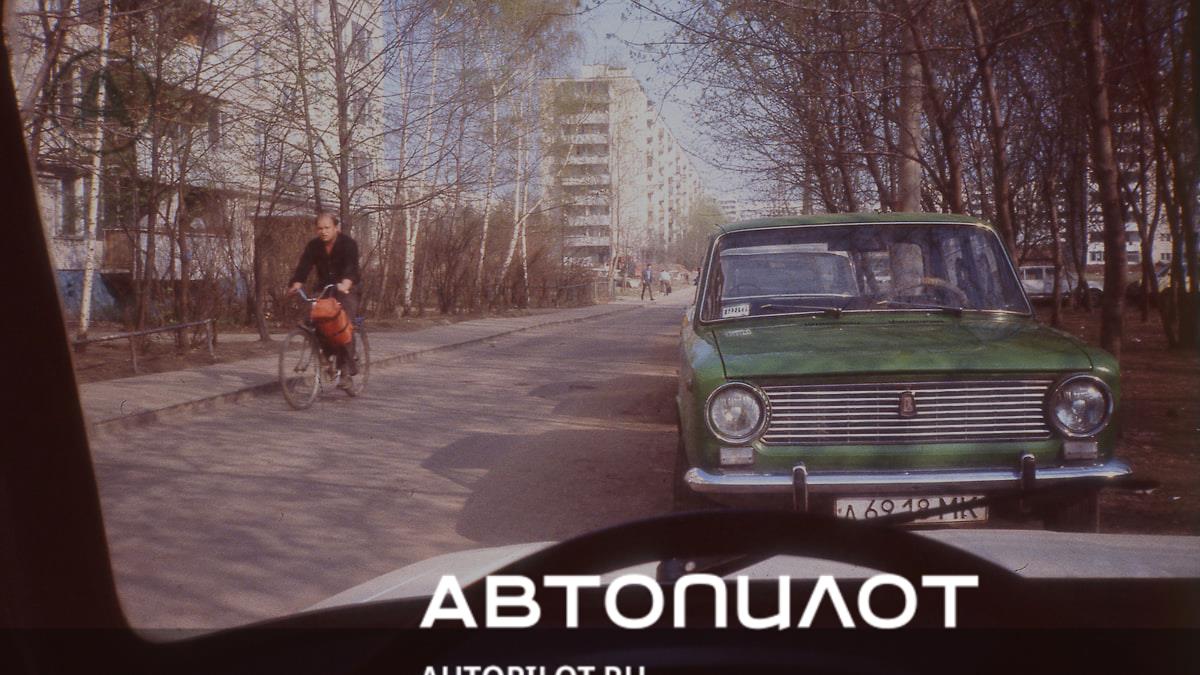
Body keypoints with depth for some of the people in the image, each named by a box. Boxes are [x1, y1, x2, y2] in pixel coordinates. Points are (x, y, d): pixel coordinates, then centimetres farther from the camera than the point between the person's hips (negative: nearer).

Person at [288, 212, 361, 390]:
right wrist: (296, 286, -36)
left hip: (347, 290, -5)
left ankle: (347, 372, -17)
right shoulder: (313, 246, -3)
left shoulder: (348, 244, -17)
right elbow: (304, 266, -15)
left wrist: (344, 285, -54)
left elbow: (351, 267, -33)